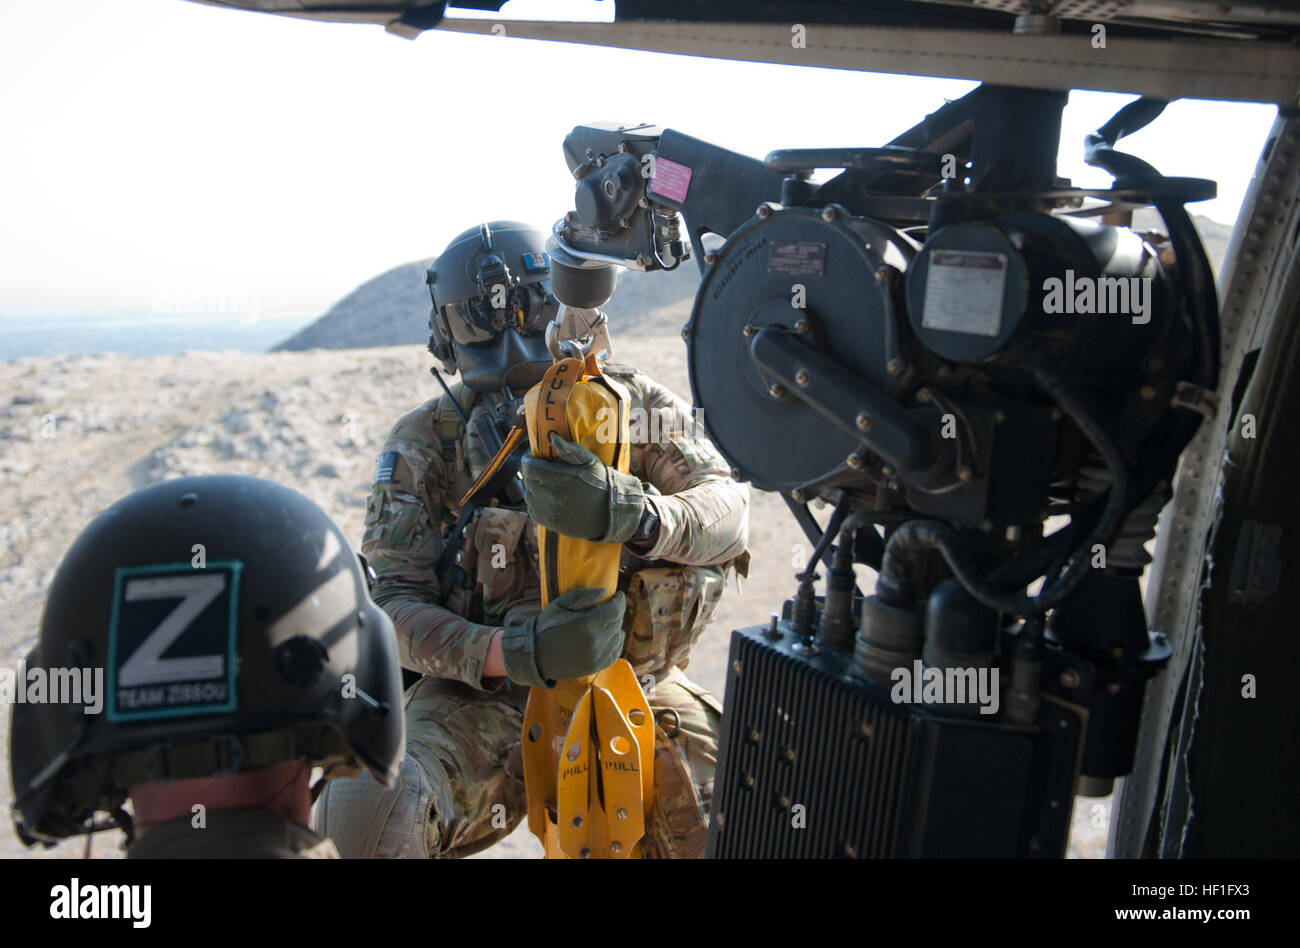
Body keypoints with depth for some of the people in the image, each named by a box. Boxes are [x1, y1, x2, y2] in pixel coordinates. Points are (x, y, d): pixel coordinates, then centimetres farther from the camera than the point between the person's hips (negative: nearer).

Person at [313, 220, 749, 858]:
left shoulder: (635, 405, 4)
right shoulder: (423, 445, 2)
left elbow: (728, 510, -12)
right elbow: (393, 603, -6)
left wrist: (627, 512, -35)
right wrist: (510, 652, -26)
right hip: (482, 692, -1)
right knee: (360, 816, -29)